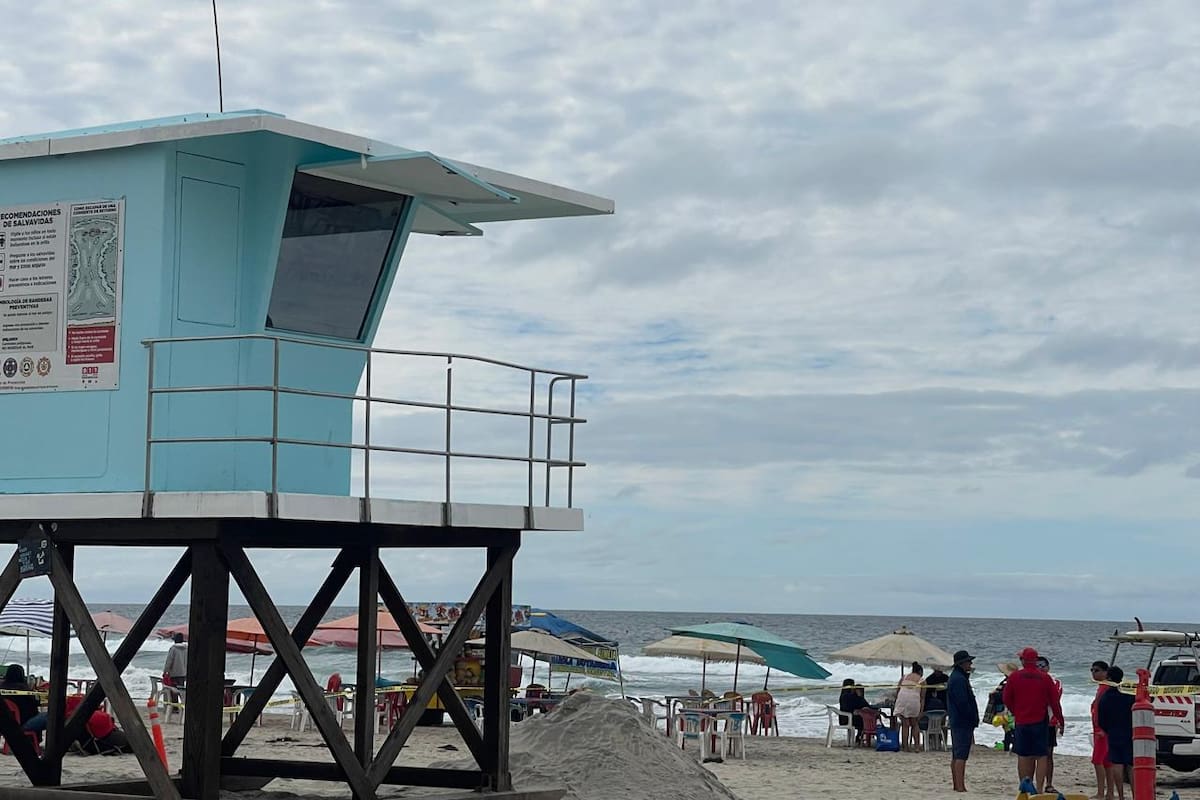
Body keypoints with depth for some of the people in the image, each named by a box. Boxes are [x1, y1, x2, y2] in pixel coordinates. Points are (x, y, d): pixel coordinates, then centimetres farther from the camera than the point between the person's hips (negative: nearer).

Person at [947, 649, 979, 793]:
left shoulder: (955, 677, 18)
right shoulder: (959, 679, -16)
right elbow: (963, 702, -21)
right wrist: (973, 719, -15)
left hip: (956, 722, 11)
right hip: (964, 723, -11)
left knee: (956, 755, 13)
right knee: (961, 755, -12)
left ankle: (956, 785, 19)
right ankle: (960, 786, -15)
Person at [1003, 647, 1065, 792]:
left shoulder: (1014, 677, -3)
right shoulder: (1045, 678, -3)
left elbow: (1006, 699, 5)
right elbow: (1054, 701, 0)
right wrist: (1060, 720, 11)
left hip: (1020, 722, 1)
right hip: (1040, 722, -1)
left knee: (1023, 756, 9)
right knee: (1041, 756, 1)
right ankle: (1039, 788, -7)